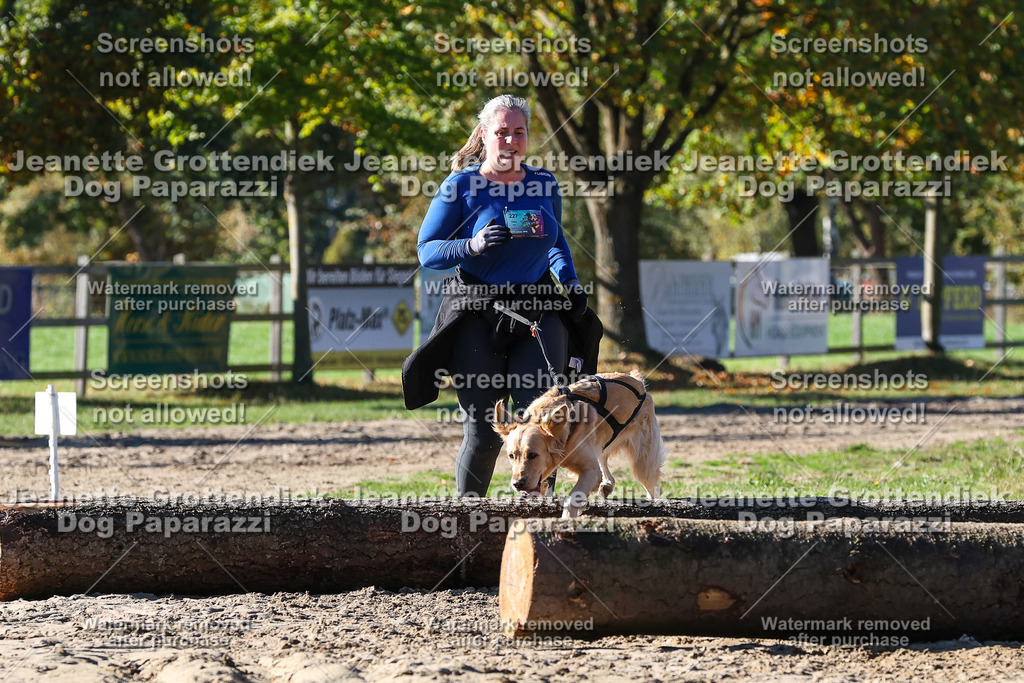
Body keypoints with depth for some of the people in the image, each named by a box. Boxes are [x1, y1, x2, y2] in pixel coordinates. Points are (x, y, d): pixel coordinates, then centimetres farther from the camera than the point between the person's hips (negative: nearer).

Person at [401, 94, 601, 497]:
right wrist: (472, 246, -19)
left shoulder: (544, 184, 11)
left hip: (538, 313, 3)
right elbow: (426, 251, -2)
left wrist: (570, 281, 12)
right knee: (482, 431, -3)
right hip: (477, 314, -3)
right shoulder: (461, 186, -1)